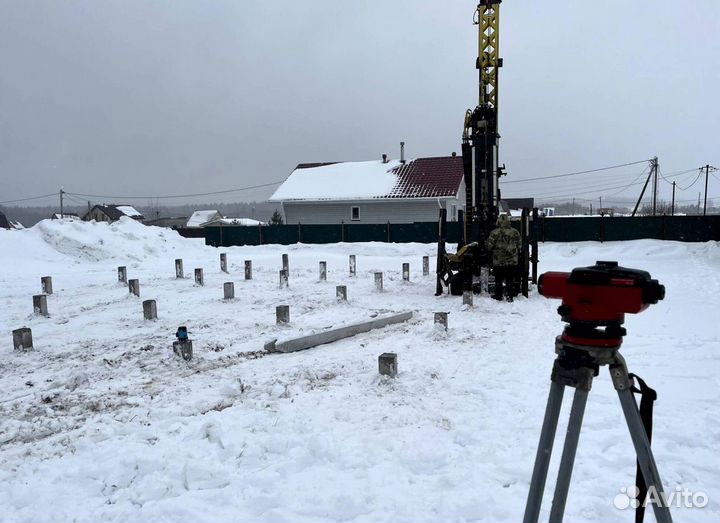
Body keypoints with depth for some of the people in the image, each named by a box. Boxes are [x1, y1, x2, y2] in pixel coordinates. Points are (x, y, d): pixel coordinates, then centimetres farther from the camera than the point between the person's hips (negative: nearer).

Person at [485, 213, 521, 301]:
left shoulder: (495, 233, -12)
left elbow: (489, 246, -8)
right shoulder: (515, 232, 1)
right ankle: (510, 295, 7)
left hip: (498, 261, -2)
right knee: (510, 280, 8)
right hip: (512, 262, 3)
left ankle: (498, 295, 17)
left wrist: (486, 242, 13)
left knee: (498, 279, 10)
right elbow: (519, 247, 9)